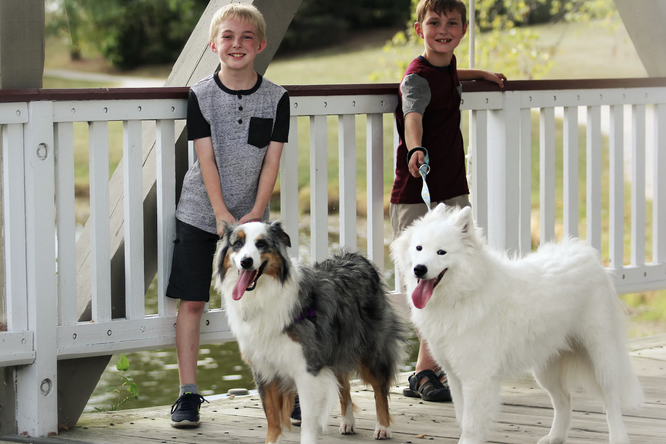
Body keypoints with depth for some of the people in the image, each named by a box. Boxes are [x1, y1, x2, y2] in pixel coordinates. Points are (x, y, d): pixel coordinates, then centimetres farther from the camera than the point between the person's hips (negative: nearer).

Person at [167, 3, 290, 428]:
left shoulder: (276, 98, -3)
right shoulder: (201, 95, -6)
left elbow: (271, 161, -4)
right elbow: (206, 159, -9)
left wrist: (254, 214, -13)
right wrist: (223, 216, -16)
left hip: (252, 216, 1)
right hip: (201, 213, -1)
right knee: (191, 301, -3)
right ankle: (189, 395, 3)